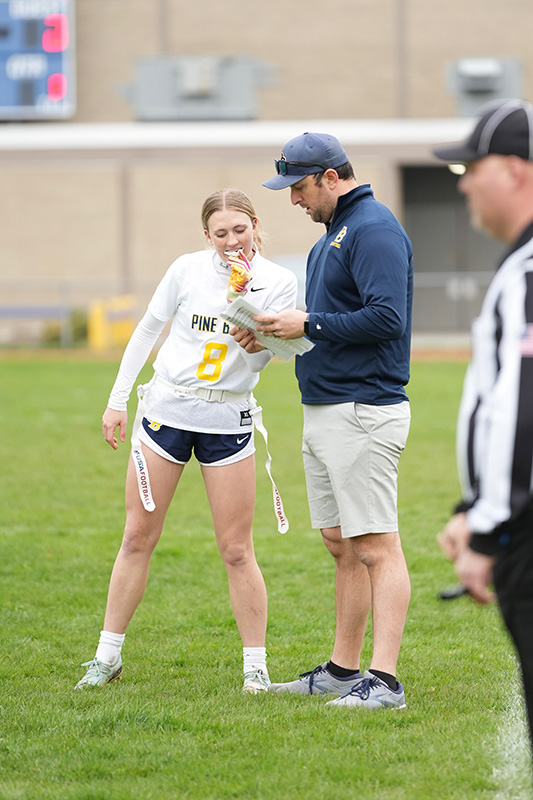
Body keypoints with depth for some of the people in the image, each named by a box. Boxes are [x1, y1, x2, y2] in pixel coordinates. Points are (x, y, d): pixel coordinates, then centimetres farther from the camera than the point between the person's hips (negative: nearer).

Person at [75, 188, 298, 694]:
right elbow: (147, 331, 8)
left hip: (227, 421, -1)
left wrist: (240, 299, -23)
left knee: (236, 549, -2)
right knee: (138, 537, 5)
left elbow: (259, 359, -11)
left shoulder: (278, 282, -4)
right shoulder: (187, 270, -2)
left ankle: (256, 666, 7)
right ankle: (107, 656, 14)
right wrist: (117, 399, 7)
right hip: (165, 410, 1)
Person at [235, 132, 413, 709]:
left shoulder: (375, 230, -13)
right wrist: (278, 333, 8)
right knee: (342, 546, 13)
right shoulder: (334, 234, 20)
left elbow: (387, 317, -23)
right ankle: (342, 670, 19)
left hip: (363, 414, -10)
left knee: (376, 547, -11)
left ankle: (384, 680, -14)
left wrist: (308, 325, -16)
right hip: (323, 412, 10)